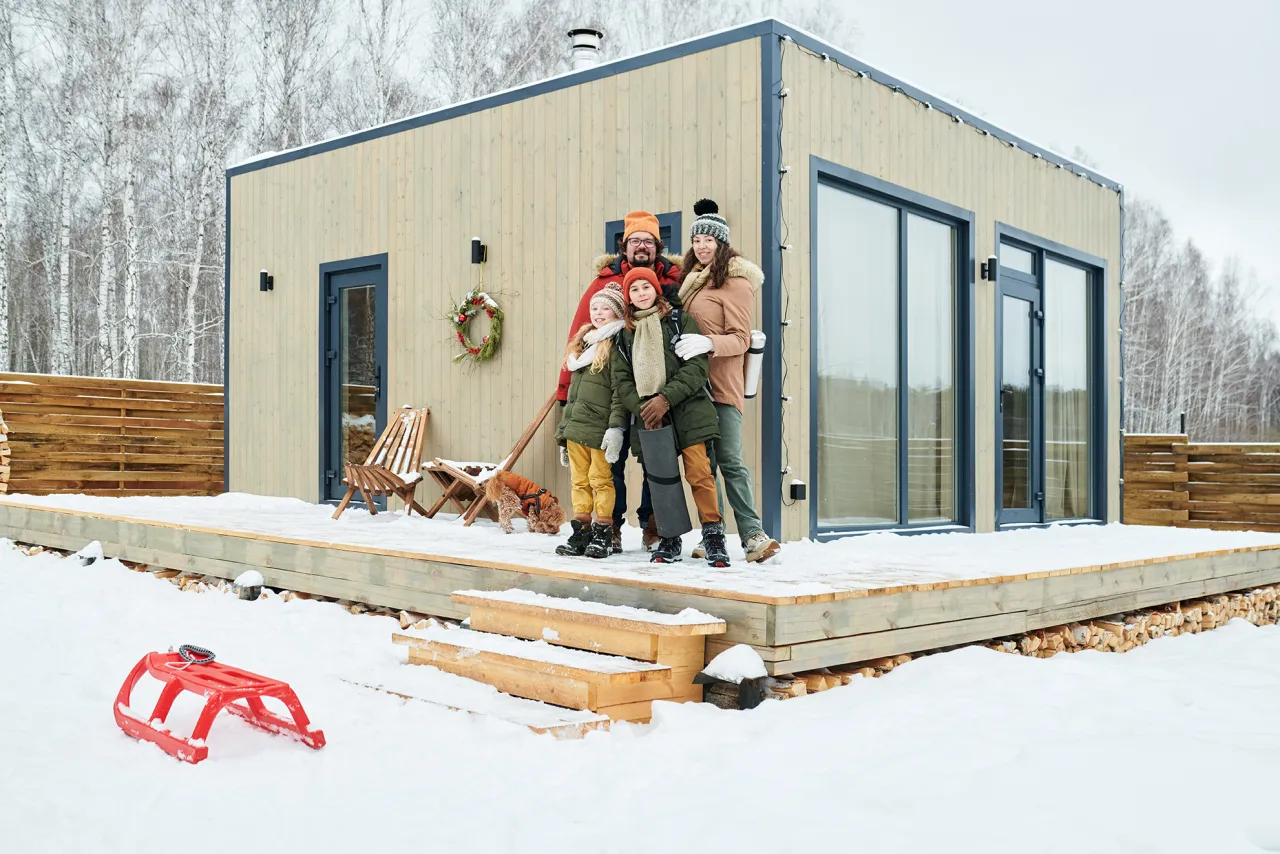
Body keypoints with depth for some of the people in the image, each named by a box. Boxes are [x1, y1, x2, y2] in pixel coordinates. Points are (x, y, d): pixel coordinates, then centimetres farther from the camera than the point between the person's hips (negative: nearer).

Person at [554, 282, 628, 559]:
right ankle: (580, 532, 13)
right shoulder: (584, 344, 20)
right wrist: (563, 431, 21)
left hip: (600, 429, -8)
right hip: (576, 427, 8)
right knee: (579, 481, 8)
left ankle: (603, 534, 4)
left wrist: (616, 427, -22)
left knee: (601, 479, -3)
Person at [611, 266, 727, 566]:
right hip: (648, 417, 4)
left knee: (699, 473, -12)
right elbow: (621, 382, 10)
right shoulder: (625, 335, 17)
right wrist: (642, 408, -8)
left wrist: (665, 398, -14)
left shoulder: (680, 321, 6)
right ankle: (669, 539, 13)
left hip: (687, 412, -3)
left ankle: (714, 536, -5)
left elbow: (696, 366, -5)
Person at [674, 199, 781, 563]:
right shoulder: (691, 279, 18)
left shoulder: (735, 282, -5)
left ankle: (753, 535, -9)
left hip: (721, 384, -7)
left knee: (729, 460, -11)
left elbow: (741, 339, -11)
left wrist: (707, 344, -25)